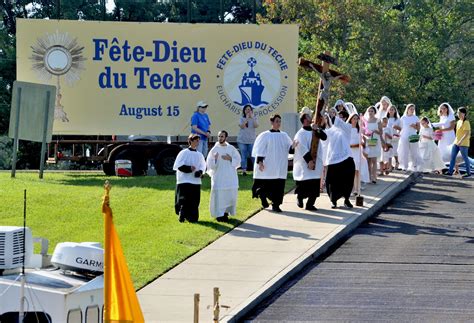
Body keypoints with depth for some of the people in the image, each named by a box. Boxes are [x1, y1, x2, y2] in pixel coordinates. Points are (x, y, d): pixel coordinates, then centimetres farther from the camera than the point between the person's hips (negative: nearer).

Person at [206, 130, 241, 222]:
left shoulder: (231, 148, 4)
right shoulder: (214, 149, 0)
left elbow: (238, 160, 4)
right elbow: (209, 164, -3)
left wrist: (230, 159, -13)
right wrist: (215, 159, -22)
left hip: (230, 177, 2)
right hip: (218, 176, -2)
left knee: (230, 195, 4)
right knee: (218, 196, -6)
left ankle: (226, 212, 19)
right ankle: (219, 214, 2)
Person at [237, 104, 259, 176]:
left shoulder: (254, 118, 5)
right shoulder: (242, 118, 4)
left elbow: (256, 126, -12)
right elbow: (242, 126, -13)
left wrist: (252, 117, -14)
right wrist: (247, 118, -16)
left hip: (251, 140, 0)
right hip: (242, 140, 0)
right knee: (244, 156, 0)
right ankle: (244, 170, 3)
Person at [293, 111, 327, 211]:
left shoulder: (314, 130, 11)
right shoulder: (301, 133, -9)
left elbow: (324, 137, 0)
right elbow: (302, 148, -16)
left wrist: (318, 129, -15)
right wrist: (309, 160, -21)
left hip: (316, 162, 6)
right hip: (305, 163, -6)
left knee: (315, 185, 2)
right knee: (305, 184, -3)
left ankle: (310, 204, 8)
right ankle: (299, 197, 25)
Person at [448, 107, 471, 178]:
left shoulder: (466, 122, -14)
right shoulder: (458, 121, 13)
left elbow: (467, 133, -20)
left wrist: (461, 141, -28)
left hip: (463, 144, -9)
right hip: (456, 142, 9)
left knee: (465, 158, -1)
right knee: (452, 157, 5)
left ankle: (468, 173, 8)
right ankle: (450, 171, 8)